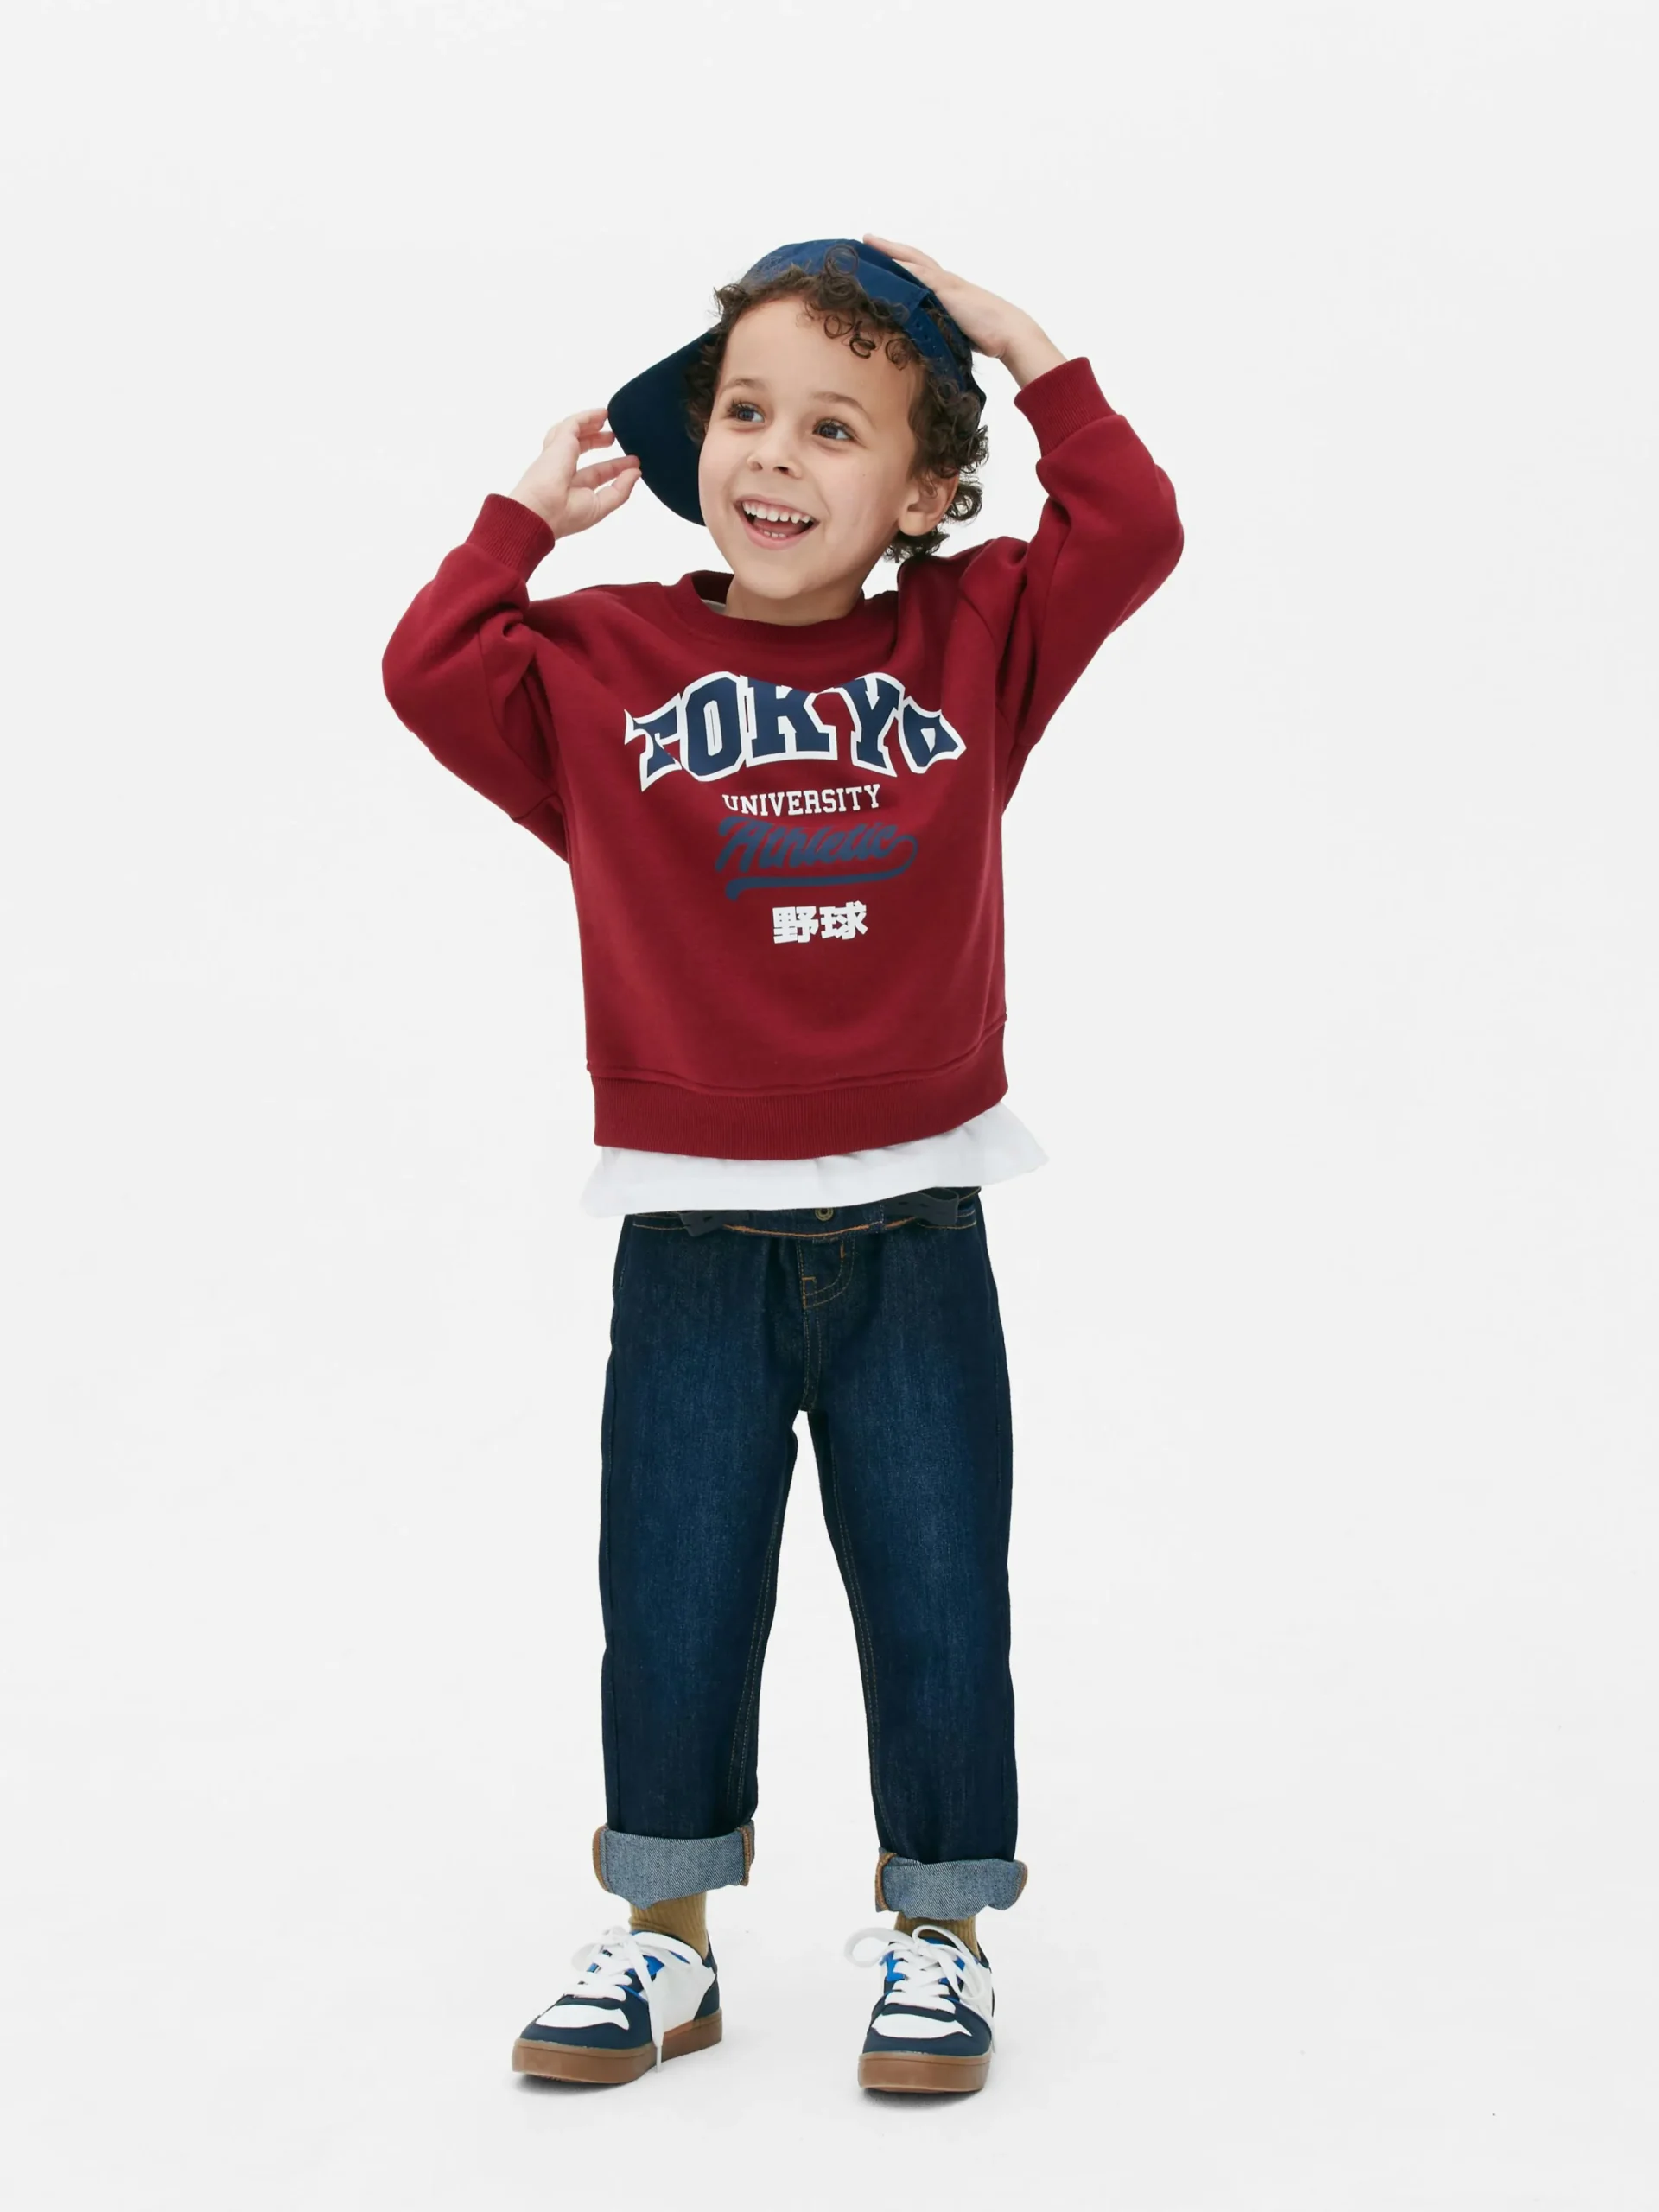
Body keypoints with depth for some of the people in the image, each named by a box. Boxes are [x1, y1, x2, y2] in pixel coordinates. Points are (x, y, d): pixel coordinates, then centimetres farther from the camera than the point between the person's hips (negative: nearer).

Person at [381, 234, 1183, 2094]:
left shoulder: (972, 646, 3)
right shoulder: (609, 665, 1)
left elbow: (1132, 533, -4)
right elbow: (430, 671, -8)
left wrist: (1026, 353, -1)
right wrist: (532, 511, 0)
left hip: (914, 1233, 0)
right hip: (695, 1242, 0)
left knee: (940, 1610, 7)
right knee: (671, 1616, 7)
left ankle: (933, 1936, 26)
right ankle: (665, 1943, 25)